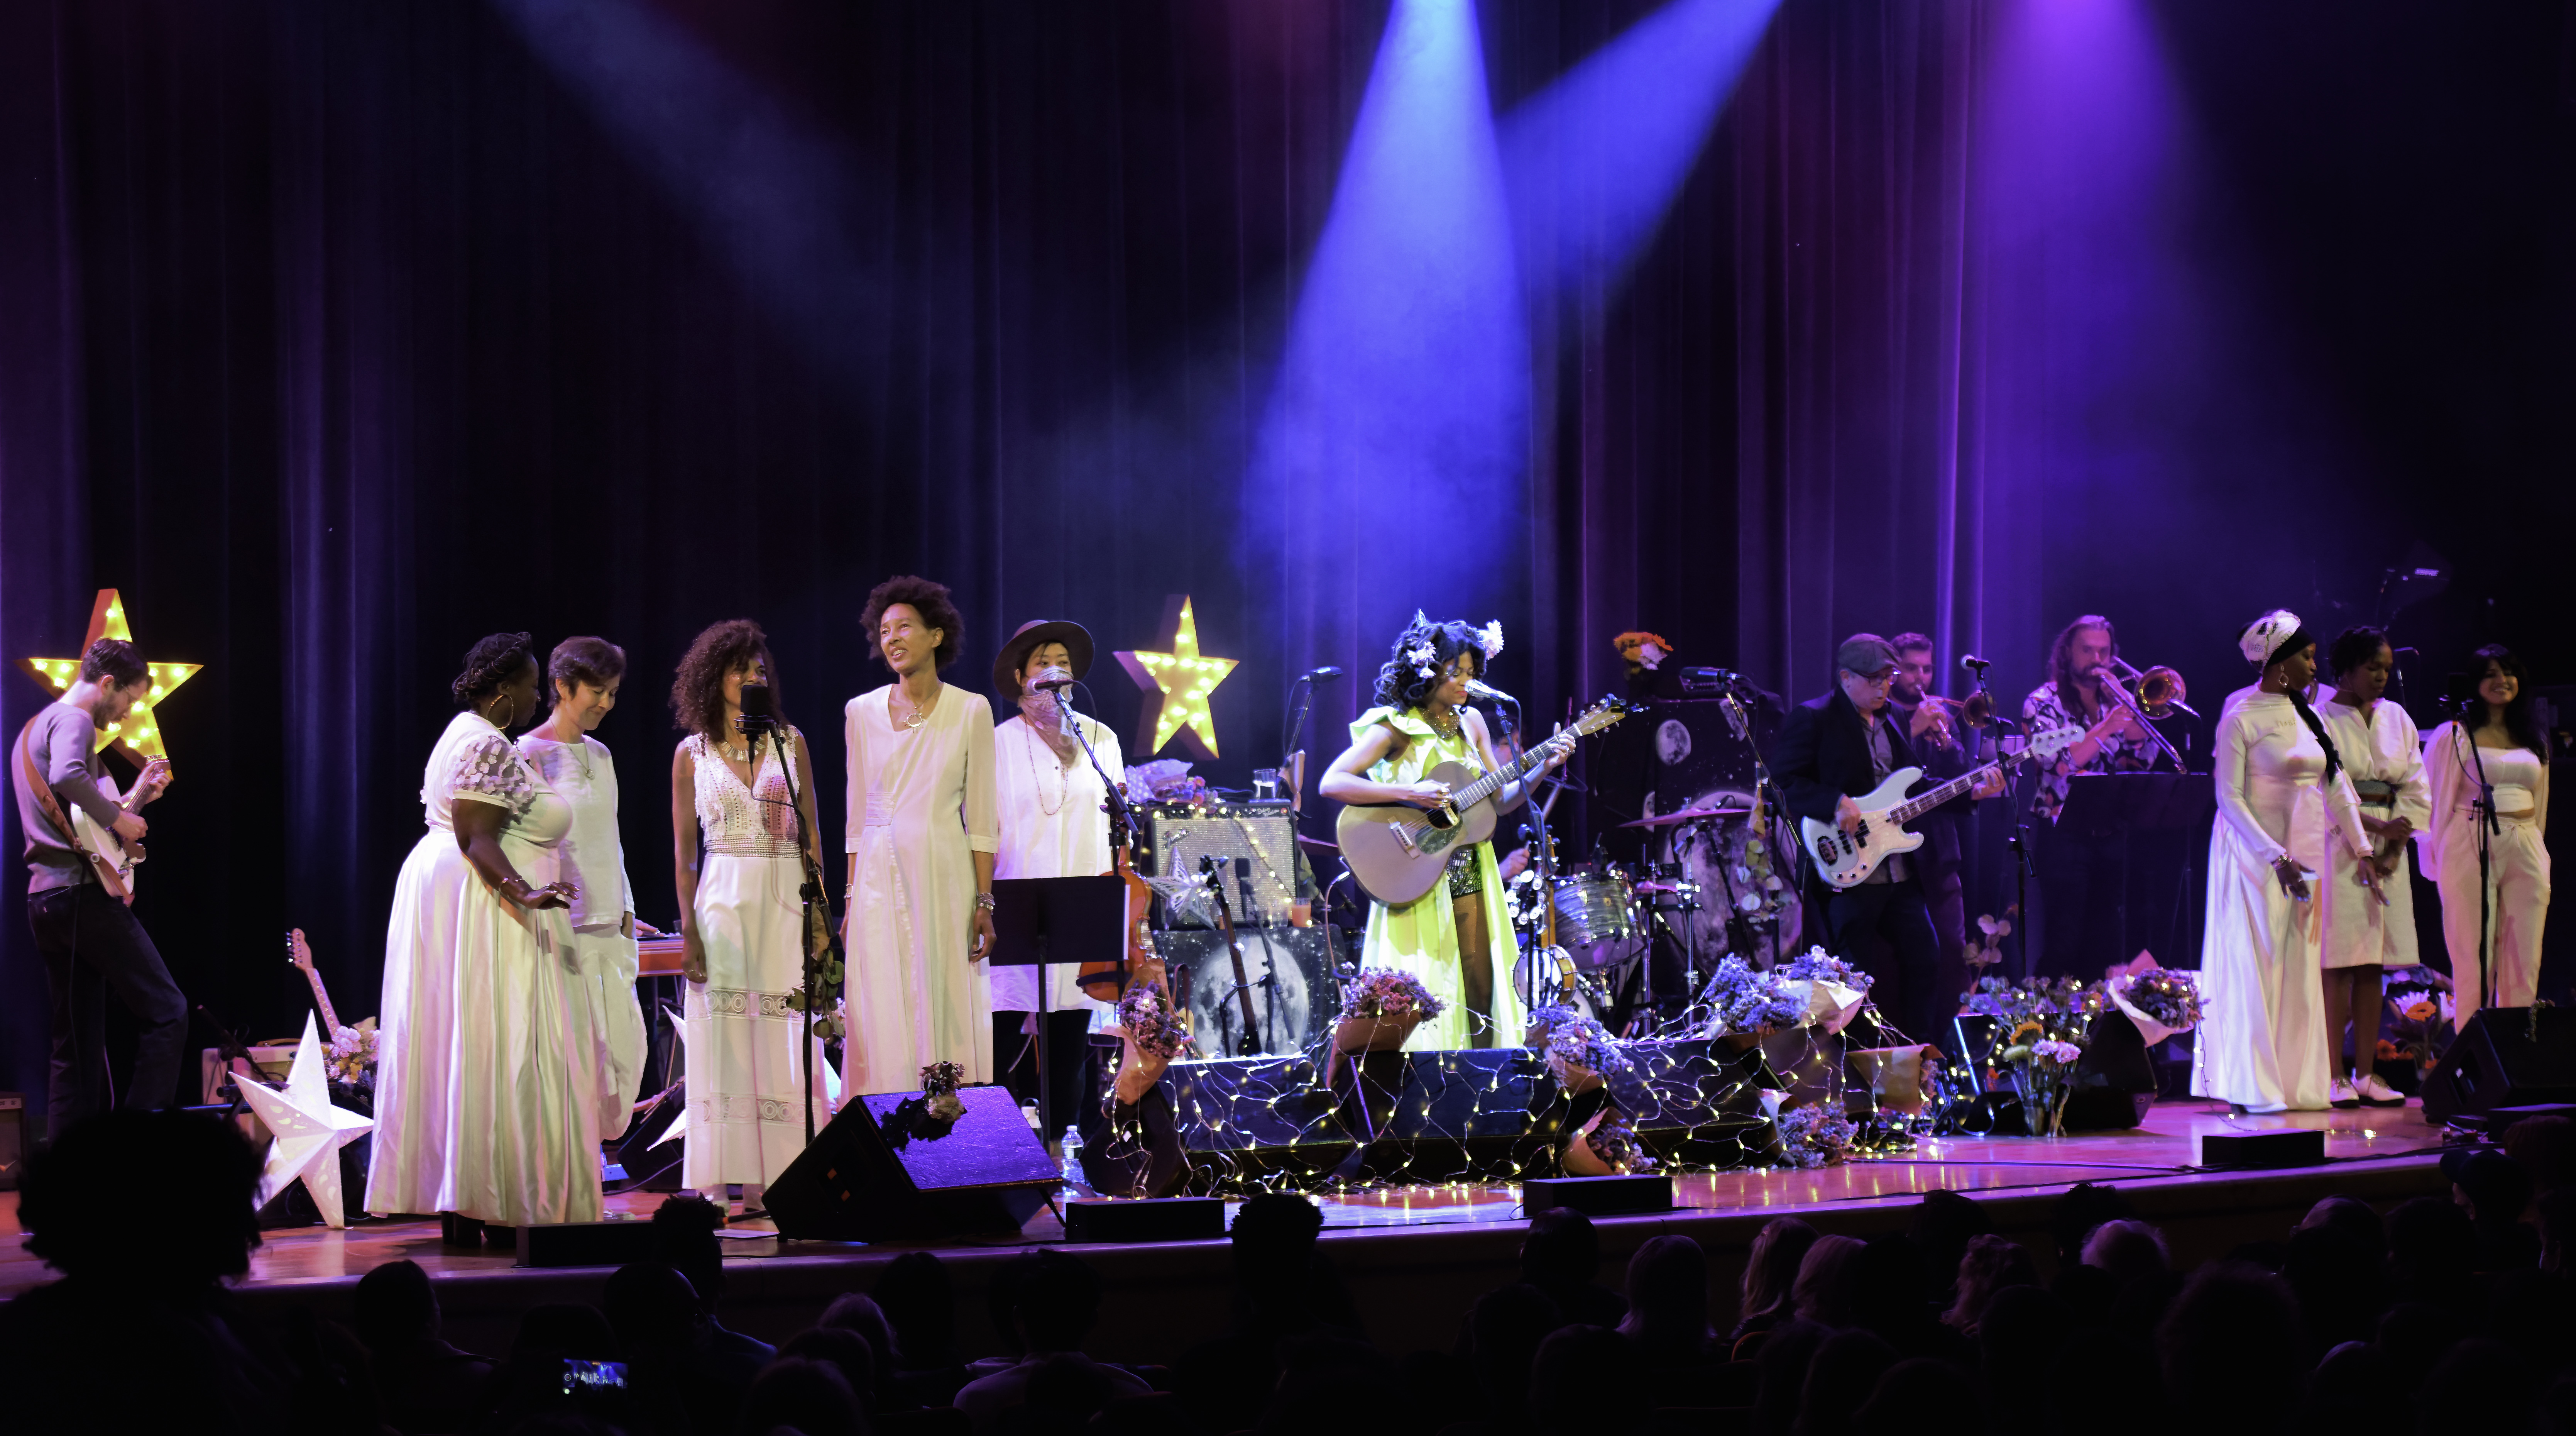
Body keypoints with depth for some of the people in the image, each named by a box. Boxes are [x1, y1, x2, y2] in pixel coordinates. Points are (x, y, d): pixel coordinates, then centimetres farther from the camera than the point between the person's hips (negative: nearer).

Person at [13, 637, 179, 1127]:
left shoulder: (34, 728, 25)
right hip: (83, 891, -10)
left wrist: (136, 796, 23)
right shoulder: (73, 721, -7)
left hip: (45, 901, 10)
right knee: (167, 1013, -8)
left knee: (77, 1050, 10)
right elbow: (67, 777, -30)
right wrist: (121, 818, -18)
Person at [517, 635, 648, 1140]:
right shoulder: (531, 754, -8)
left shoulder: (599, 754, 14)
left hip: (608, 923, 7)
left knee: (623, 1040, 5)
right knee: (575, 1044, -7)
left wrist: (626, 910, 16)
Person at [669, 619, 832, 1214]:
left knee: (784, 1042, -2)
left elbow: (810, 834, 8)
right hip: (723, 902, -1)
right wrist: (689, 929, -5)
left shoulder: (791, 743, 7)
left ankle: (780, 1179, 1)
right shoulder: (692, 755, 5)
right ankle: (722, 1185, -2)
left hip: (785, 903, 1)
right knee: (723, 1040, -3)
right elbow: (684, 850, 4)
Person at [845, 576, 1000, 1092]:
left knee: (948, 1015, -2)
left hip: (945, 876, -2)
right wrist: (851, 898, 6)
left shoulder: (971, 711, 1)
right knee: (883, 1020, 0)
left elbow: (981, 817, 0)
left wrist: (984, 903, -5)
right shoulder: (862, 712, 8)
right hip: (881, 876, 2)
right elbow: (858, 814, 11)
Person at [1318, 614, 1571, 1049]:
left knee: (1480, 991, 3)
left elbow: (1501, 801, 14)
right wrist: (1410, 794, -23)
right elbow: (1331, 783, -18)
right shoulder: (1394, 727, -8)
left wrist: (1544, 768, -3)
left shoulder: (1470, 722, 10)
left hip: (1470, 880, 6)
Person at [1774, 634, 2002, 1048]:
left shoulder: (1890, 723, 18)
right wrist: (1835, 803, -26)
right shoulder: (1813, 719, -7)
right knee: (1862, 977, -5)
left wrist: (1970, 793, 11)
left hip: (1900, 872, 8)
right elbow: (1783, 782, -15)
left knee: (1926, 958, 9)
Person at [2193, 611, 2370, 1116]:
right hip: (2255, 852, -7)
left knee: (2300, 966, 7)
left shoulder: (2308, 715, 10)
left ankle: (2297, 1083, 12)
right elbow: (2229, 798, -12)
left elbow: (2337, 785, 14)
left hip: (2305, 852, 7)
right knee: (2257, 965, -4)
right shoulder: (2241, 718, -9)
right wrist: (2277, 858, -18)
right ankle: (2255, 1087, 0)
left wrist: (2361, 846, 7)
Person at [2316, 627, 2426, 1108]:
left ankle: (2366, 1073, 8)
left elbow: (2416, 789, 10)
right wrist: (2376, 826, -20)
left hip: (2388, 854, 6)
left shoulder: (2397, 719, 14)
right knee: (2338, 964, -8)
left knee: (2373, 967, 5)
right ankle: (2333, 1077, -7)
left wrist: (2394, 848, -3)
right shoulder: (2321, 720, -4)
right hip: (2338, 847, -6)